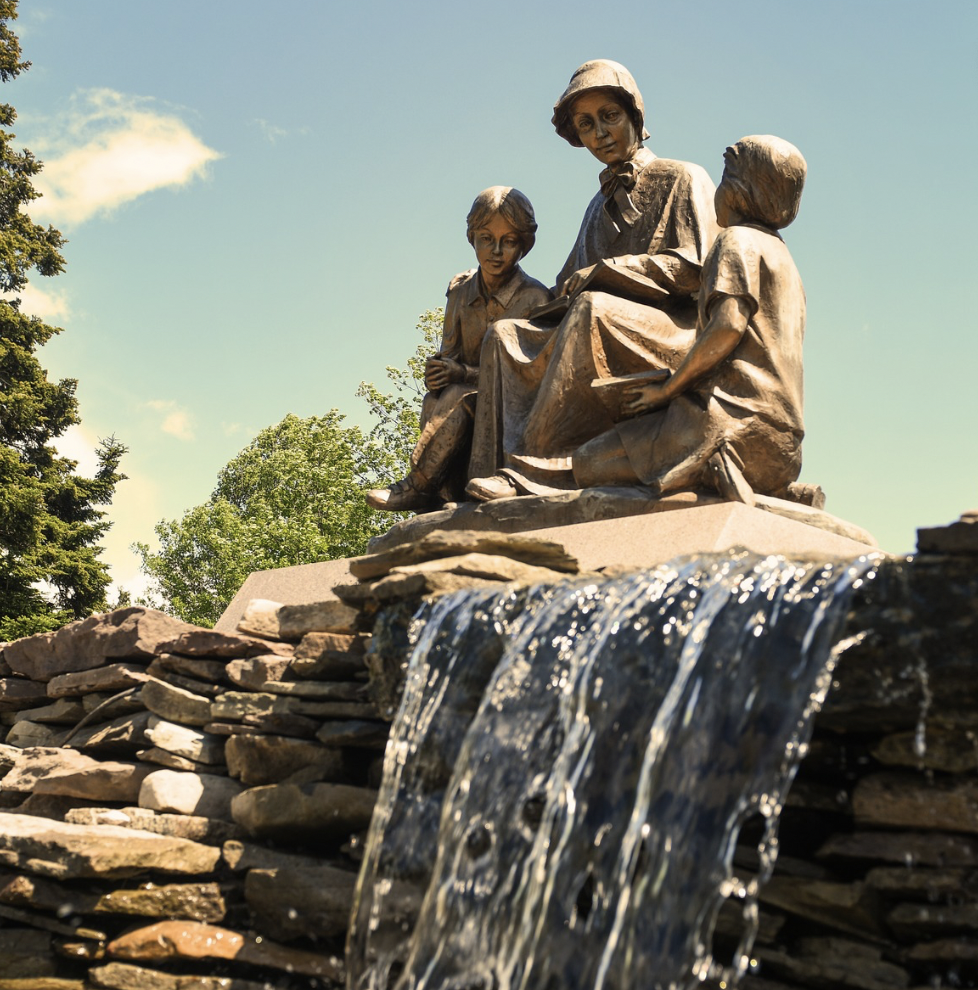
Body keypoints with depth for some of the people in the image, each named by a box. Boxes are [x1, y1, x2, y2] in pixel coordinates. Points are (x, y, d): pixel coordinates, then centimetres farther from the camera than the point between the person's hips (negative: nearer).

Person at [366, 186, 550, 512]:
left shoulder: (533, 299, -11)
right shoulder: (460, 288, 5)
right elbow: (450, 354, 8)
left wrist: (463, 373, -27)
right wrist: (437, 370, -18)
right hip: (472, 406, 5)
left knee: (459, 397, -33)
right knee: (434, 403, -29)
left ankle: (418, 487, -24)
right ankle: (449, 499, -32)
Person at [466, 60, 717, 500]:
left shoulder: (682, 179, 8)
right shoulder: (601, 204, 28)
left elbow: (694, 270, -7)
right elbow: (567, 289, 23)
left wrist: (602, 272, -8)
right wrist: (569, 290, -2)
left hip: (671, 333, -7)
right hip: (606, 342, 7)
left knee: (593, 309, -36)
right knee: (504, 335, -13)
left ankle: (533, 473, -41)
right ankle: (492, 474, -31)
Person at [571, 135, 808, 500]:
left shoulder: (739, 240, -1)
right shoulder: (782, 255, 27)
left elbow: (728, 325, -18)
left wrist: (668, 388, -8)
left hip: (738, 422, -10)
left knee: (589, 463, -13)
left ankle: (712, 468, -22)